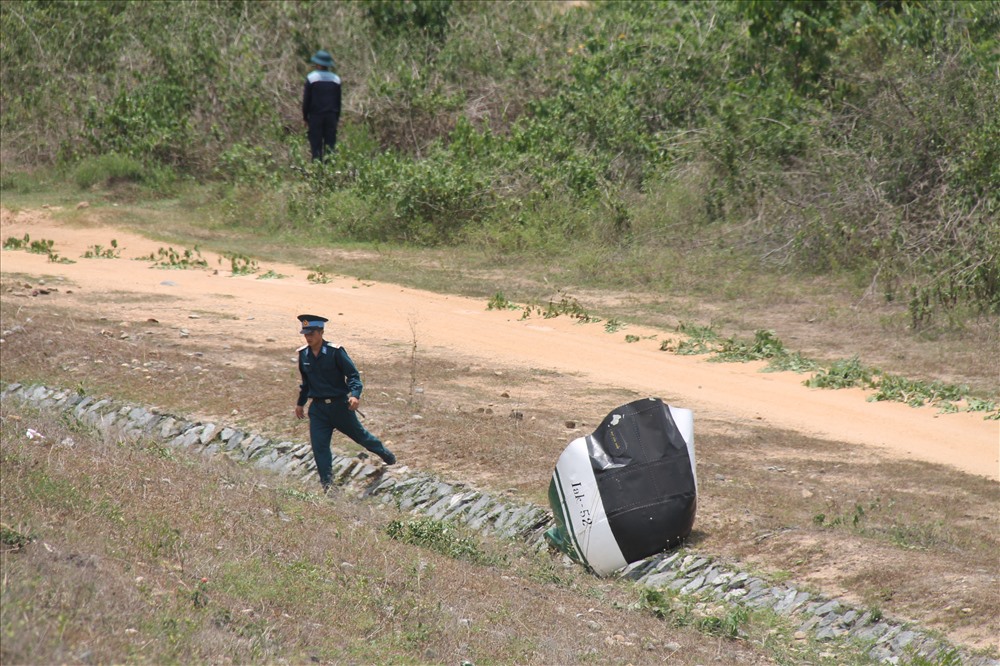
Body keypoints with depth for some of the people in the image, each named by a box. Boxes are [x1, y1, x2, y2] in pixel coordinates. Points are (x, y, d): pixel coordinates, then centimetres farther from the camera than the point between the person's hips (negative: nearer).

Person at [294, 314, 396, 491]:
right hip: (318, 408, 4)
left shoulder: (335, 352, -14)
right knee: (319, 446, -6)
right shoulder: (303, 354, 2)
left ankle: (386, 455, 39)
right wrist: (300, 403, 25)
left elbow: (353, 374, -14)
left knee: (358, 434, 12)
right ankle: (327, 485, 1)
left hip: (339, 405, -4)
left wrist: (355, 394, -30)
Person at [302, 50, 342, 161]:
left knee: (316, 144, -2)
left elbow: (306, 100, -4)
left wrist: (305, 117, 3)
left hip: (315, 115, -3)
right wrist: (337, 118, 16)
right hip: (331, 116, 3)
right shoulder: (336, 79, 6)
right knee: (330, 144, 4)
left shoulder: (311, 78, -6)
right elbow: (338, 101, 10)